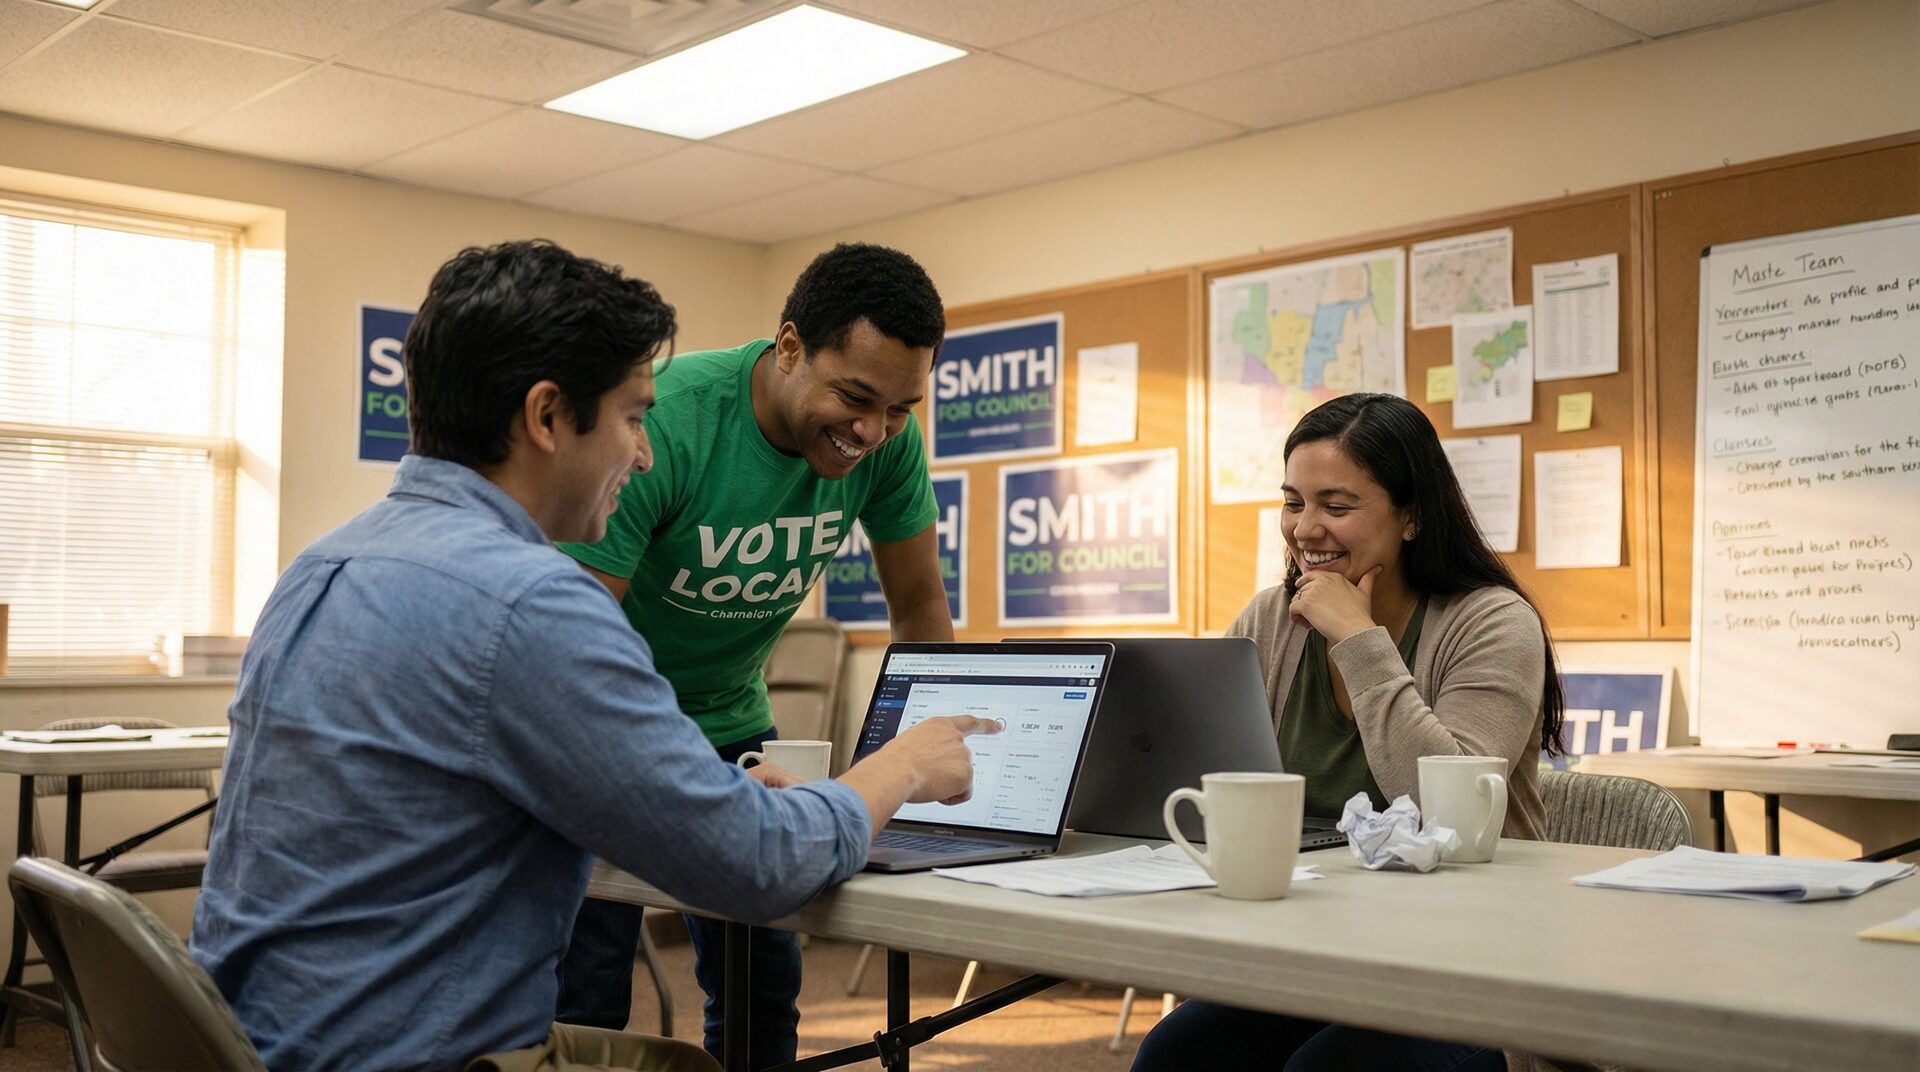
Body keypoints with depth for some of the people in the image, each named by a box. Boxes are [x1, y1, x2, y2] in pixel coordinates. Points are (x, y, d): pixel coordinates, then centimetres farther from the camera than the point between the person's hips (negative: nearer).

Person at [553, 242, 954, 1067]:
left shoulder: (890, 441, -16)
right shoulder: (661, 425, -30)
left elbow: (919, 605, -3)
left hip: (732, 718, 4)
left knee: (764, 981, 7)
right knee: (586, 995, -2)